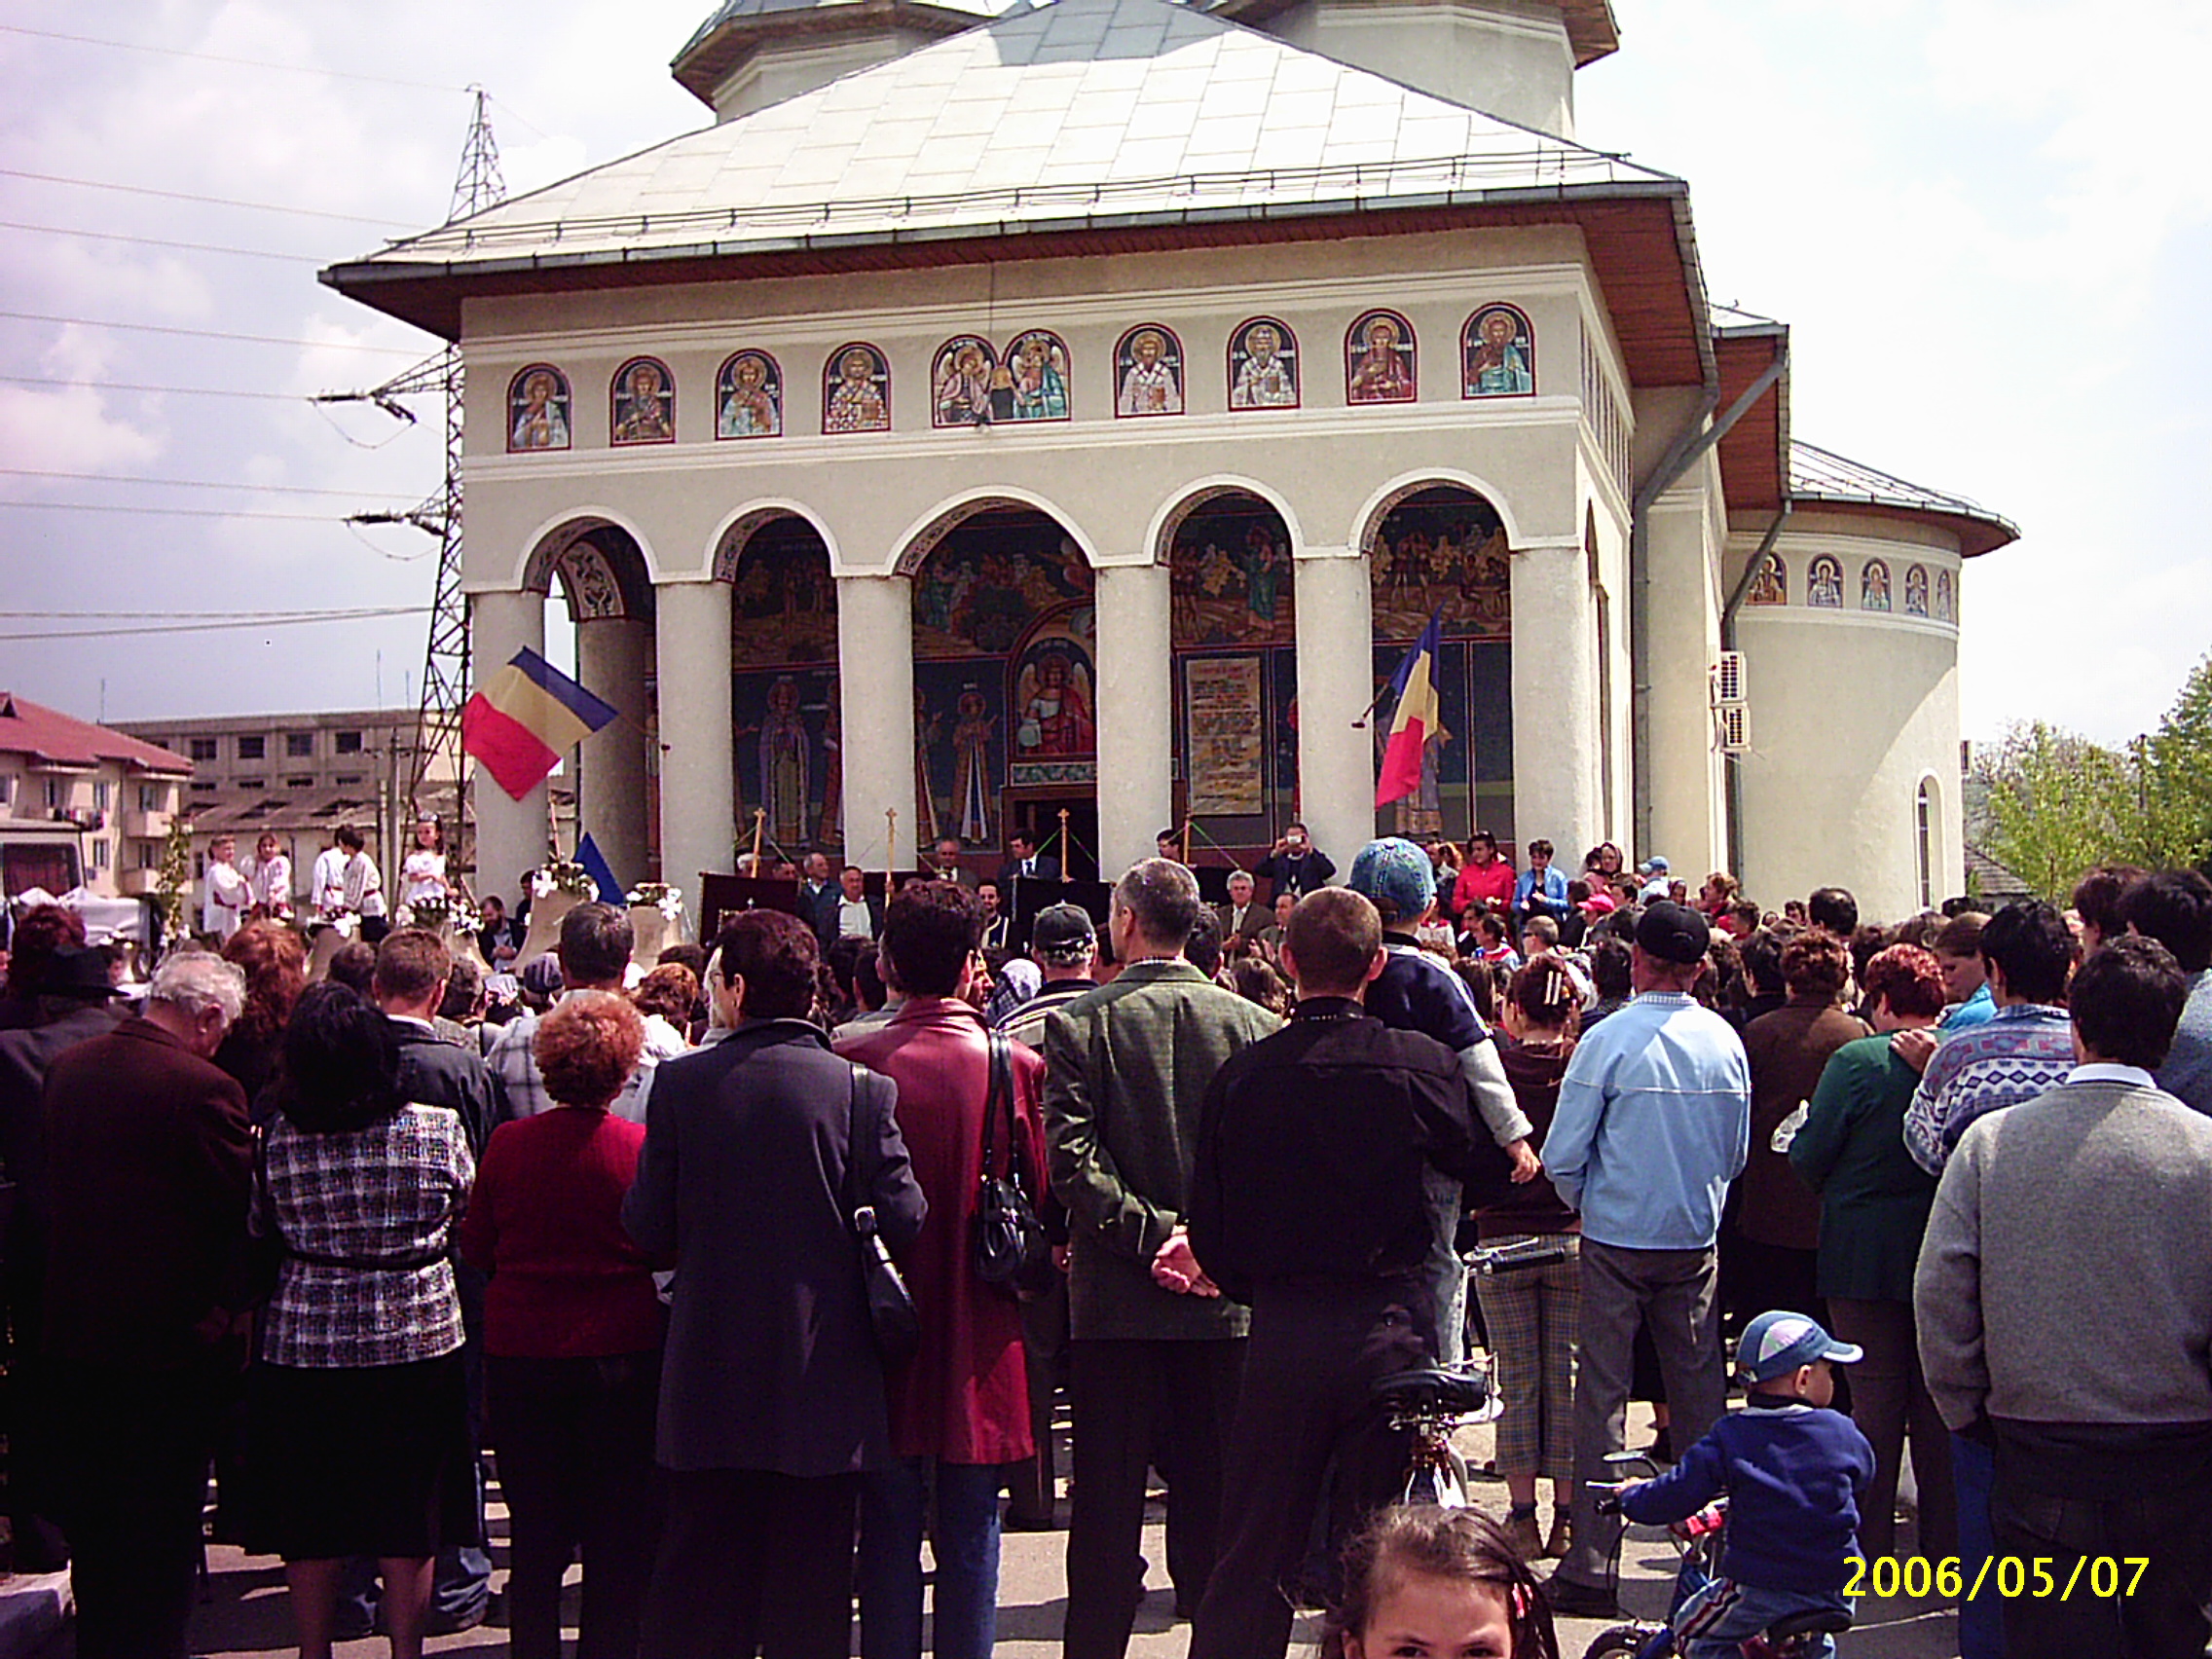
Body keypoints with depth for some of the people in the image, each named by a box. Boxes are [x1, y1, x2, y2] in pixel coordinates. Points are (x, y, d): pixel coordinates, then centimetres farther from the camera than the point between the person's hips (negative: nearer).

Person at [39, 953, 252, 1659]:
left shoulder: (67, 1067, -1)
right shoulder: (205, 1089, -21)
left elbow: (43, 1182, 9)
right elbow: (242, 1209, -15)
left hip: (74, 1333, 6)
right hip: (170, 1337, -6)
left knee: (89, 1512, 19)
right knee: (163, 1522, 8)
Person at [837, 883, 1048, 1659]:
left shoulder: (853, 1063, -9)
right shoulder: (1016, 1066, -9)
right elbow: (1042, 1207, -3)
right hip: (978, 1334, 0)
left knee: (888, 1530, 10)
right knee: (969, 1534, 8)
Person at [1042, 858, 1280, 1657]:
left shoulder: (1078, 1025, -6)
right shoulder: (1254, 1025, -1)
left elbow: (1072, 1157, -15)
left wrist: (1150, 1233, -12)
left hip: (1115, 1299, -2)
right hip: (1226, 1299, 2)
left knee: (1108, 1502, 6)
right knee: (1213, 1500, 10)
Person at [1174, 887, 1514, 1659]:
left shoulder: (1242, 1074, -5)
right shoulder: (1420, 1064, -9)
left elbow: (1210, 1228, 0)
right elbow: (1490, 1172, 5)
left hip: (1282, 1331, 1)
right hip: (1392, 1326, -1)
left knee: (1257, 1551, 10)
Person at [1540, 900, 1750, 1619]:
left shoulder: (1610, 1040, -14)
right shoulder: (1726, 1042, -1)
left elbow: (1563, 1155, -11)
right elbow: (1738, 1153, 10)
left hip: (1617, 1238, -4)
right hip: (1696, 1239, 4)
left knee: (1603, 1395, 1)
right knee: (1698, 1392, 12)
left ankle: (1591, 1565, 1)